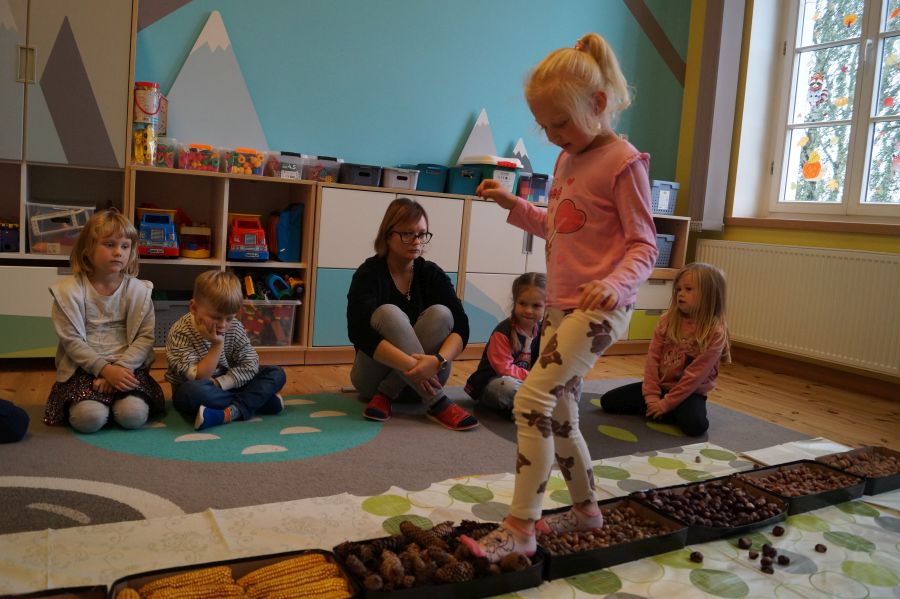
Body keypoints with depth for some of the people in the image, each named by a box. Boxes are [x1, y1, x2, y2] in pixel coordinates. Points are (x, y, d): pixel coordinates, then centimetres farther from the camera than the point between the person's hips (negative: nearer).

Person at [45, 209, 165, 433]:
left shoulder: (138, 290, 0)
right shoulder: (70, 290, -4)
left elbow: (145, 337, -4)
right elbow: (72, 340, -7)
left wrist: (120, 366, -17)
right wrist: (105, 369, -17)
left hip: (127, 366, 1)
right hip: (84, 367, -1)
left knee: (134, 415, -25)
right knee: (89, 418, -25)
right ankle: (76, 405, 11)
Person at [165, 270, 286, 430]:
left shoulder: (234, 327, -5)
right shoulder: (180, 333, -18)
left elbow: (251, 364, -8)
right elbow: (198, 378, -23)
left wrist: (220, 382, -22)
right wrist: (217, 345, -30)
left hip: (228, 385, 5)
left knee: (277, 373, -10)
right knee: (193, 391, -41)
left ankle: (230, 413, -31)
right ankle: (258, 400, -26)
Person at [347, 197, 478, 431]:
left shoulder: (432, 274, -3)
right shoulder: (369, 273, -13)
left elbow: (461, 326, -14)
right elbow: (359, 333, -27)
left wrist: (437, 360, -35)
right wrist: (409, 365, -38)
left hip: (418, 379, 3)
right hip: (374, 375, -3)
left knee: (441, 313, -22)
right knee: (389, 313, -29)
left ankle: (385, 395, -21)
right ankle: (437, 403, -32)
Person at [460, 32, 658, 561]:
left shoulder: (622, 162, -11)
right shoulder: (567, 161, 14)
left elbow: (645, 245, -13)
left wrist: (616, 284, -31)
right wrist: (513, 204, 11)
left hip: (599, 309, -9)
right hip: (561, 305, 9)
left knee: (533, 399, -18)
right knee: (558, 413, 14)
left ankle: (520, 528, -9)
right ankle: (586, 508, 33)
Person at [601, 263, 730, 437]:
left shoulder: (715, 333, -16)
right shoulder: (667, 321, -3)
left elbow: (696, 374, -18)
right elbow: (653, 358, -4)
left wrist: (666, 403, -19)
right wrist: (651, 395, -12)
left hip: (689, 392, -3)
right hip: (660, 384, 4)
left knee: (695, 425, -34)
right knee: (608, 401, -6)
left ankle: (667, 410, -4)